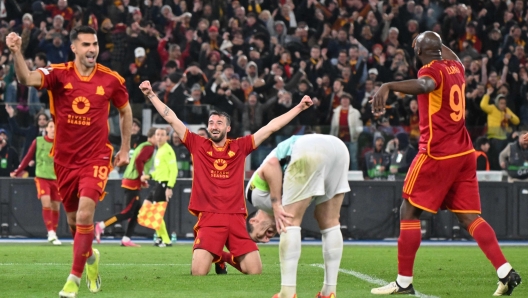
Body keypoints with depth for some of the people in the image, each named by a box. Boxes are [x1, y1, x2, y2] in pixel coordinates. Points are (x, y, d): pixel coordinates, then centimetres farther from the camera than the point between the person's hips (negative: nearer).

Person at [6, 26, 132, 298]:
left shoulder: (111, 80, -4)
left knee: (85, 213, -20)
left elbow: (125, 111, 14)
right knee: (73, 219, 13)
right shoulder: (59, 74, -8)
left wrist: (125, 149, 14)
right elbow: (27, 79, -28)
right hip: (65, 159, 2)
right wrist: (16, 52, -46)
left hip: (96, 157, -2)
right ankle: (90, 257, 45)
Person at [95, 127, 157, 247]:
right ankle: (101, 226, -12)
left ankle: (126, 239, 6)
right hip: (133, 182, -10)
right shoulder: (149, 147, -9)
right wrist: (142, 178, -16)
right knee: (128, 212, -10)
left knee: (137, 211, 10)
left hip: (128, 181, 10)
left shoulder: (143, 146, 21)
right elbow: (139, 161, -23)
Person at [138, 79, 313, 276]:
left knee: (255, 271, -4)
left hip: (236, 218, 2)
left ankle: (230, 258, 31)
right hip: (209, 219, -2)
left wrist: (299, 107, 10)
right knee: (198, 272, -16)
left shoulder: (240, 147, 9)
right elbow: (172, 119, 5)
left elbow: (271, 127, 11)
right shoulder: (198, 145, 6)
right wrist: (151, 95, 1)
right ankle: (215, 257, 22)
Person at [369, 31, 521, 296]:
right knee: (469, 216, 6)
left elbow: (426, 85, -37)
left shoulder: (431, 69, -11)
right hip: (464, 153, 8)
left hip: (437, 155, -8)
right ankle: (505, 272, -7)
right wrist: (435, 42, 53)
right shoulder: (454, 66, 12)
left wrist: (388, 86, -51)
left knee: (409, 213, 3)